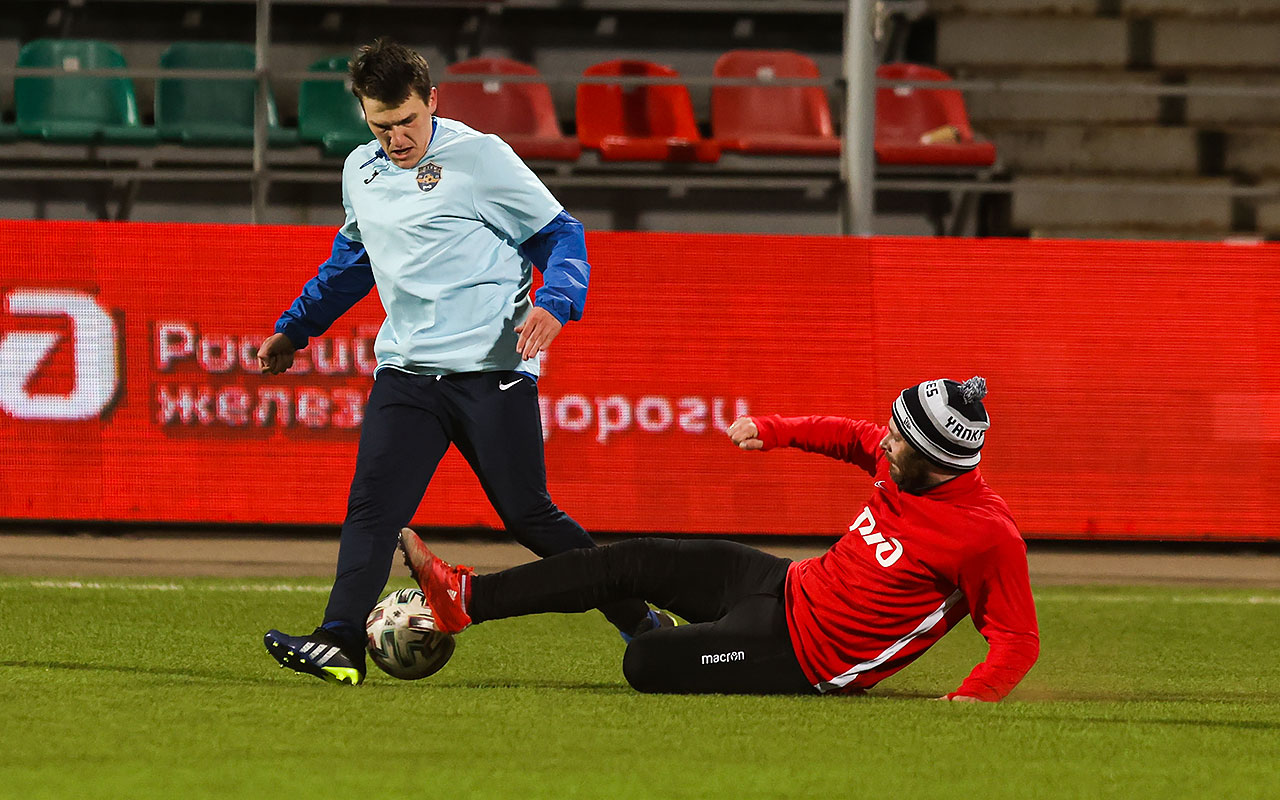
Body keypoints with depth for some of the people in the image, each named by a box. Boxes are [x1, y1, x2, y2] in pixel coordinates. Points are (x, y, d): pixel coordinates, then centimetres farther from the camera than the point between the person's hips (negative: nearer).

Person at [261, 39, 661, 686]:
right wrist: (294, 329, 34)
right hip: (406, 372, 5)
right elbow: (351, 261, 31)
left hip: (492, 370, -5)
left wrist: (554, 305, -20)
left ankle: (641, 624, 14)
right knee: (372, 507, -13)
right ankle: (341, 643, -20)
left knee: (528, 516, -2)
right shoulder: (360, 172, 12)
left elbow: (560, 236, -2)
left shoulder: (480, 156, -6)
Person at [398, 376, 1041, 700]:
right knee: (634, 562, 5)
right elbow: (849, 437, 17)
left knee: (644, 663, -14)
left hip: (800, 656, -8)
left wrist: (971, 698, -37)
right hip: (786, 583, 8)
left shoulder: (988, 538, -28)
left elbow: (1019, 641, -24)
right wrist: (773, 431, 13)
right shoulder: (901, 460, -5)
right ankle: (464, 598, 13)